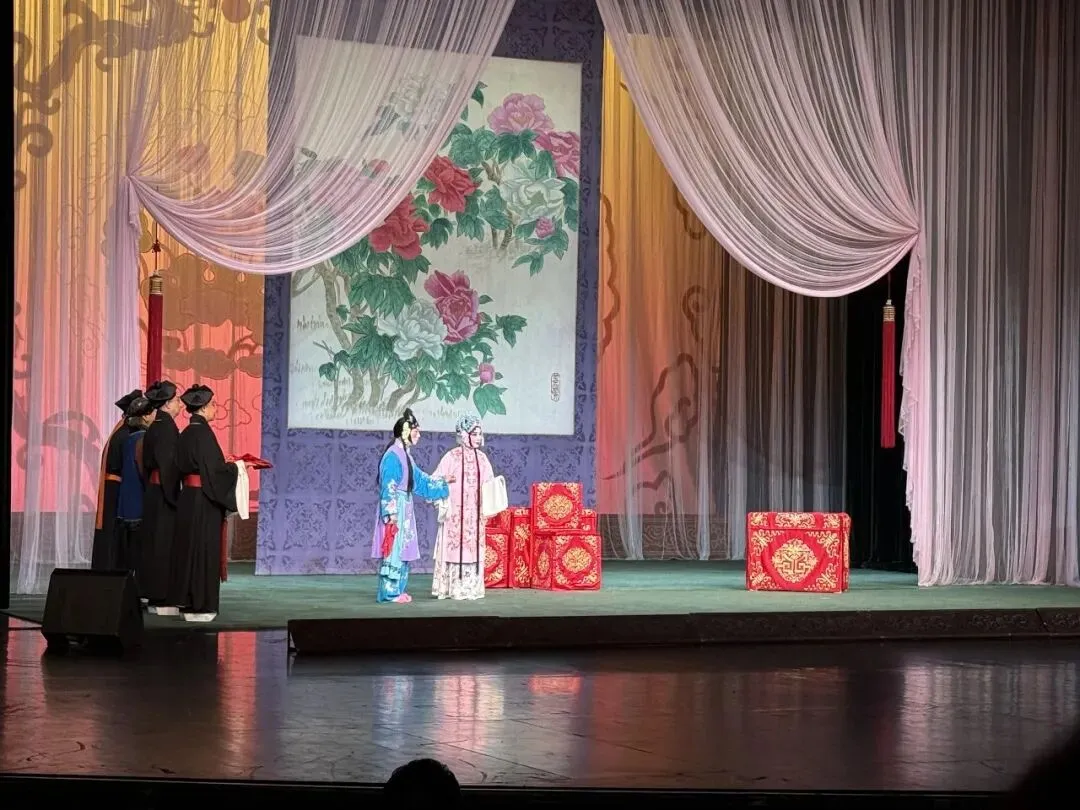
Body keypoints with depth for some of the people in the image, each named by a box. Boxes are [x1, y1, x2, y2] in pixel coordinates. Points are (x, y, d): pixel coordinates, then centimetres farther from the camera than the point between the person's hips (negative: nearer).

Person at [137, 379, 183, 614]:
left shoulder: (153, 427, 13)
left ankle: (153, 597, 15)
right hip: (165, 492, -9)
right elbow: (169, 462, -20)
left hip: (152, 490, 9)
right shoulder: (167, 427, -15)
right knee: (165, 544, -6)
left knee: (153, 543, 11)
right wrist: (173, 495, -18)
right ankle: (163, 600, -4)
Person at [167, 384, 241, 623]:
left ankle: (187, 602, 16)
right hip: (204, 500, -9)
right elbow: (213, 469, -20)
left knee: (189, 548, 11)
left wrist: (228, 465, 21)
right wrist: (236, 467, -4)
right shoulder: (203, 432, -15)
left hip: (188, 497, 9)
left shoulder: (187, 433, 11)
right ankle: (200, 605, 0)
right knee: (204, 549, -3)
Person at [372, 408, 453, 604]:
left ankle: (398, 590, 14)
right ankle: (389, 592, -5)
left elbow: (420, 480, 25)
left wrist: (443, 483, 32)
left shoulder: (405, 455, 14)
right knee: (393, 549, -8)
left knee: (402, 549, 10)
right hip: (395, 509, -10)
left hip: (404, 509, 10)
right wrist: (391, 514, -21)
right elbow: (388, 487, -17)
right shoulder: (393, 455, -14)